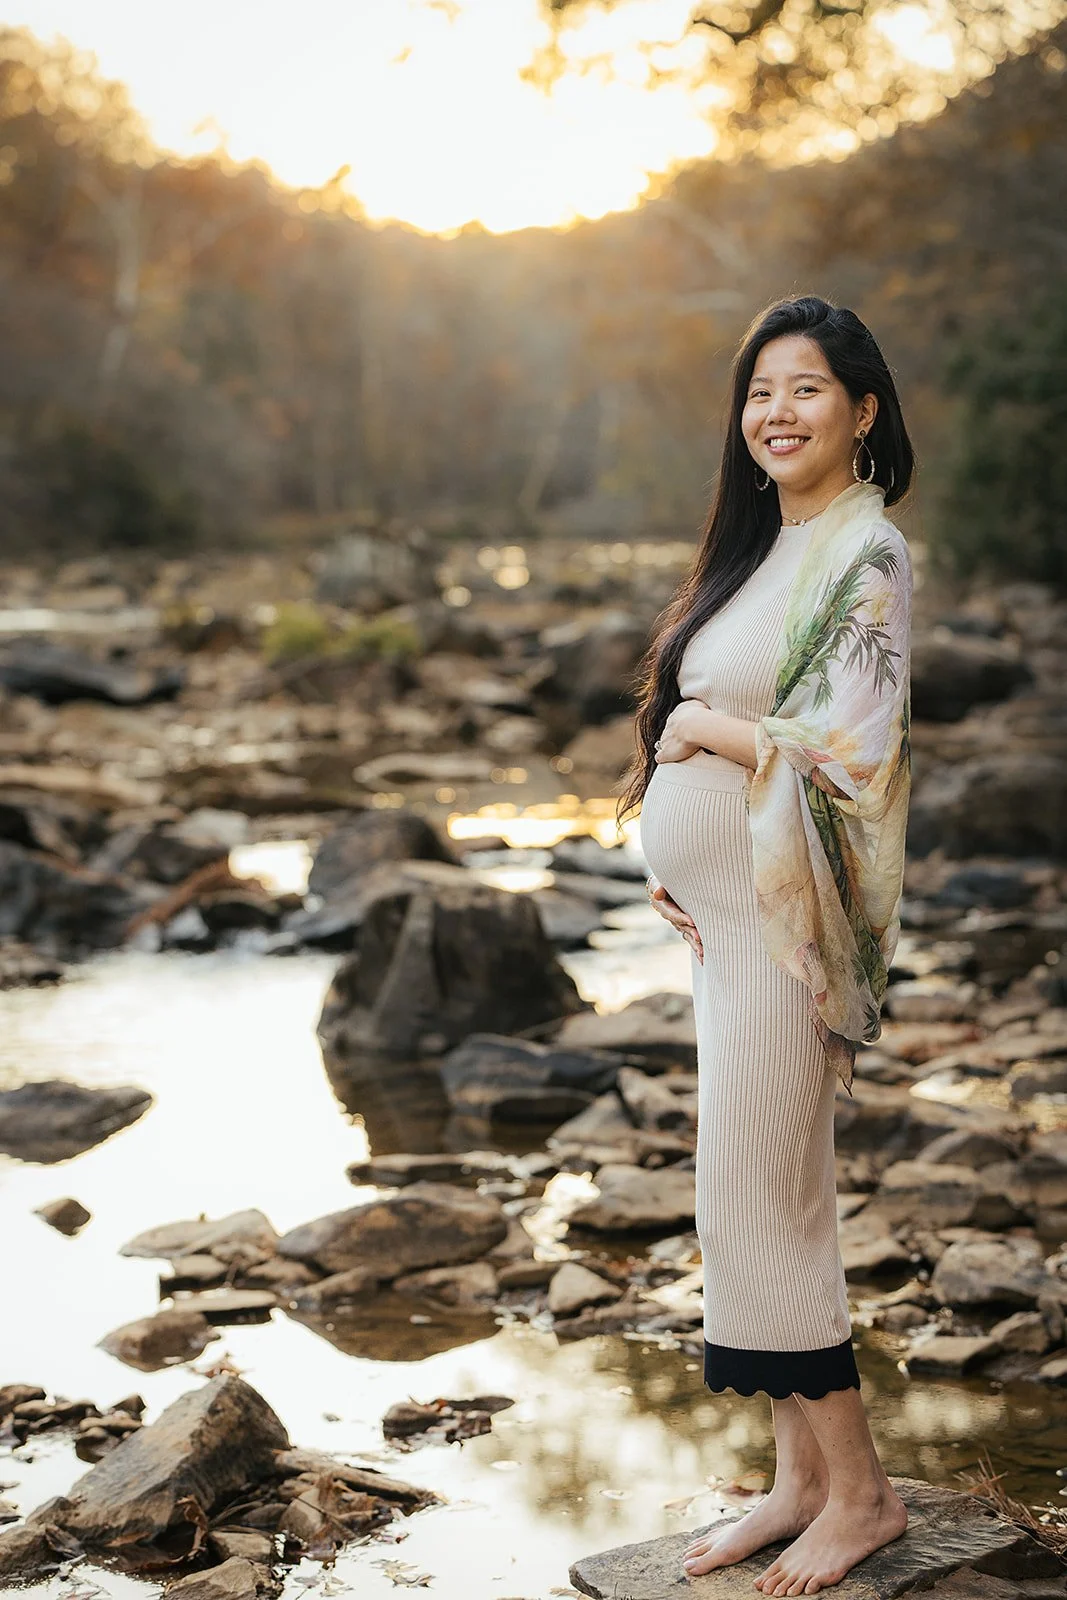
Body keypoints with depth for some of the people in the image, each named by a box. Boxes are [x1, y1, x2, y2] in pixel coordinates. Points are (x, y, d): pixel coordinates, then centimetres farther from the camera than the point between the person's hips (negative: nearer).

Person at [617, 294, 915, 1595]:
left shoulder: (864, 557, -13)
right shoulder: (762, 545, 14)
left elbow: (848, 752, -22)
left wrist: (701, 725, -10)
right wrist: (665, 849, 6)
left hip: (784, 918, -9)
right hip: (722, 913, 9)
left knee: (758, 1204, -4)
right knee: (767, 1196, 12)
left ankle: (859, 1492, 10)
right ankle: (802, 1474, 22)